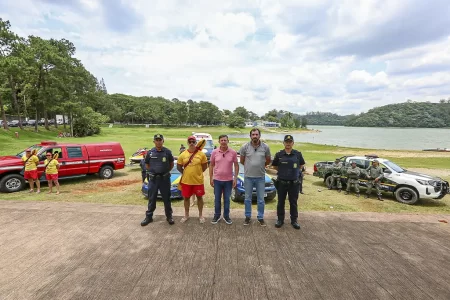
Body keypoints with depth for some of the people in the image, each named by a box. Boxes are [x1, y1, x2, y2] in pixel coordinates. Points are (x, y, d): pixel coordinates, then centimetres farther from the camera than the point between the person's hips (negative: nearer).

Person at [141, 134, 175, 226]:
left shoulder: (167, 152, -3)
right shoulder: (150, 152, 0)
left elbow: (171, 164, 9)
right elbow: (146, 164, 13)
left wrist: (166, 171, 4)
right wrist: (152, 171, 4)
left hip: (165, 179, -1)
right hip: (153, 179, 1)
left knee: (166, 199, 9)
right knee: (151, 199, 11)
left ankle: (169, 216, 22)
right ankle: (149, 217, 23)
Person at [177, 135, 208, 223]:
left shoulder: (201, 154, -7)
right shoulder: (183, 154, -3)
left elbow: (205, 166, 1)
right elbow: (178, 166, 6)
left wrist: (197, 173, 0)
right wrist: (186, 173, 2)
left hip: (198, 181, -1)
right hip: (186, 181, 2)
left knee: (199, 197, 12)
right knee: (186, 198, 14)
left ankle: (200, 215, 29)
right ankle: (186, 215, 33)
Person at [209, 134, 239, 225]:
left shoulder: (233, 152, -6)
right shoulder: (214, 152, -4)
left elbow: (236, 165, 0)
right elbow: (211, 165, 3)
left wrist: (235, 178, -5)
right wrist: (211, 178, 0)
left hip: (228, 180, -1)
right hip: (217, 180, 1)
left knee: (227, 199, 11)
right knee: (217, 199, 12)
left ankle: (226, 216, 26)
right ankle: (217, 216, 27)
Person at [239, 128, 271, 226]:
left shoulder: (265, 147, -4)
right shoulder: (245, 147, -6)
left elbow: (268, 160, 9)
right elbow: (242, 161, 6)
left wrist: (260, 166, 10)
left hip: (260, 177, 0)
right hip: (248, 176, 0)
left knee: (261, 199, 10)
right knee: (247, 199, 12)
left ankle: (260, 218, 26)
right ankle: (248, 217, 27)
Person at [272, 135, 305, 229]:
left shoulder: (298, 154, -1)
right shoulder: (279, 154, -2)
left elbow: (301, 165, 14)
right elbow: (274, 166, 10)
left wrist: (294, 171, 6)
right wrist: (282, 171, 5)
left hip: (294, 183, 0)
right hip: (281, 182, 0)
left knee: (293, 202, 10)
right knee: (281, 202, 10)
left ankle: (294, 220, 25)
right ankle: (280, 219, 25)